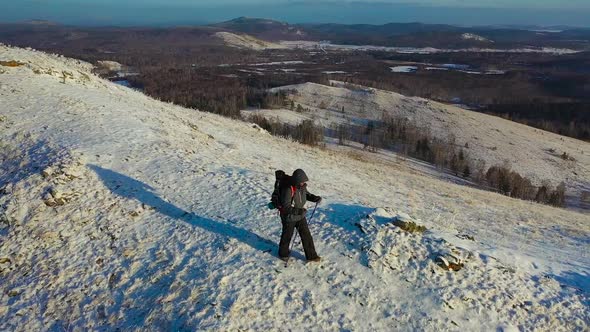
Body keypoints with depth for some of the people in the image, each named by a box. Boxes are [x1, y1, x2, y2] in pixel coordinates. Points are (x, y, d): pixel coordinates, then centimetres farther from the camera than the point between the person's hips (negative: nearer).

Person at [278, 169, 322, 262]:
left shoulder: (302, 186, -8)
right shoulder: (288, 189, -31)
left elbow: (306, 194, 13)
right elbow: (285, 206, -31)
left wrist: (315, 198, -7)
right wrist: (298, 211, -43)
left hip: (300, 216, 6)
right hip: (289, 217, -6)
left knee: (306, 235, 9)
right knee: (287, 236, 15)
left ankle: (311, 255, 23)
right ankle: (283, 254, 40)